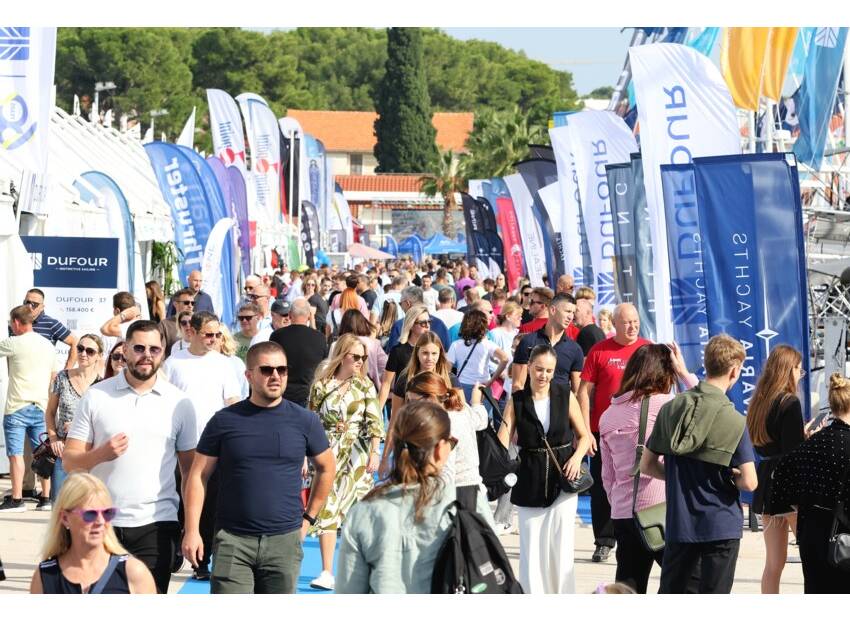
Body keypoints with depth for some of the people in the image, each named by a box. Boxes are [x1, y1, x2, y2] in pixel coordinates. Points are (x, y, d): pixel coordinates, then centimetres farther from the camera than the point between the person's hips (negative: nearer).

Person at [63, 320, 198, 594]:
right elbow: (69, 462, 3)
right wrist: (102, 454, -18)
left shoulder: (179, 403, 5)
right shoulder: (96, 396, 4)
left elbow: (190, 469, 8)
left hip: (157, 526, 0)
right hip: (102, 524, 1)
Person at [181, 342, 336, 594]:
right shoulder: (225, 420, 0)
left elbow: (326, 468, 16)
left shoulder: (304, 420, 3)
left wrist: (308, 516, 11)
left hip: (285, 542, 2)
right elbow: (198, 476, 2)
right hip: (232, 539, -1)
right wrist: (192, 531, -5)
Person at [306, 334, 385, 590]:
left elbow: (375, 421, -3)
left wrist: (374, 453, -12)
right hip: (329, 454, 0)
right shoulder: (321, 385, 2)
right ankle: (327, 572, -5)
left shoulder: (365, 385, 2)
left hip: (357, 454, 0)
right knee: (326, 509, -6)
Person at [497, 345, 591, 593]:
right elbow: (502, 441, -8)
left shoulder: (565, 396, 0)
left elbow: (584, 436, 8)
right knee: (531, 547, 3)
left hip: (562, 479, -1)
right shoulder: (517, 401, 0)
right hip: (529, 483, 1)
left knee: (561, 545, -5)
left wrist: (577, 457, -11)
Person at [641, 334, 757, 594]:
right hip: (721, 525, -4)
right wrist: (731, 478, 4)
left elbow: (647, 465, 5)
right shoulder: (734, 421, -14)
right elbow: (749, 482, -16)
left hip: (679, 524, 4)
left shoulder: (670, 409, 0)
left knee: (669, 593, 17)